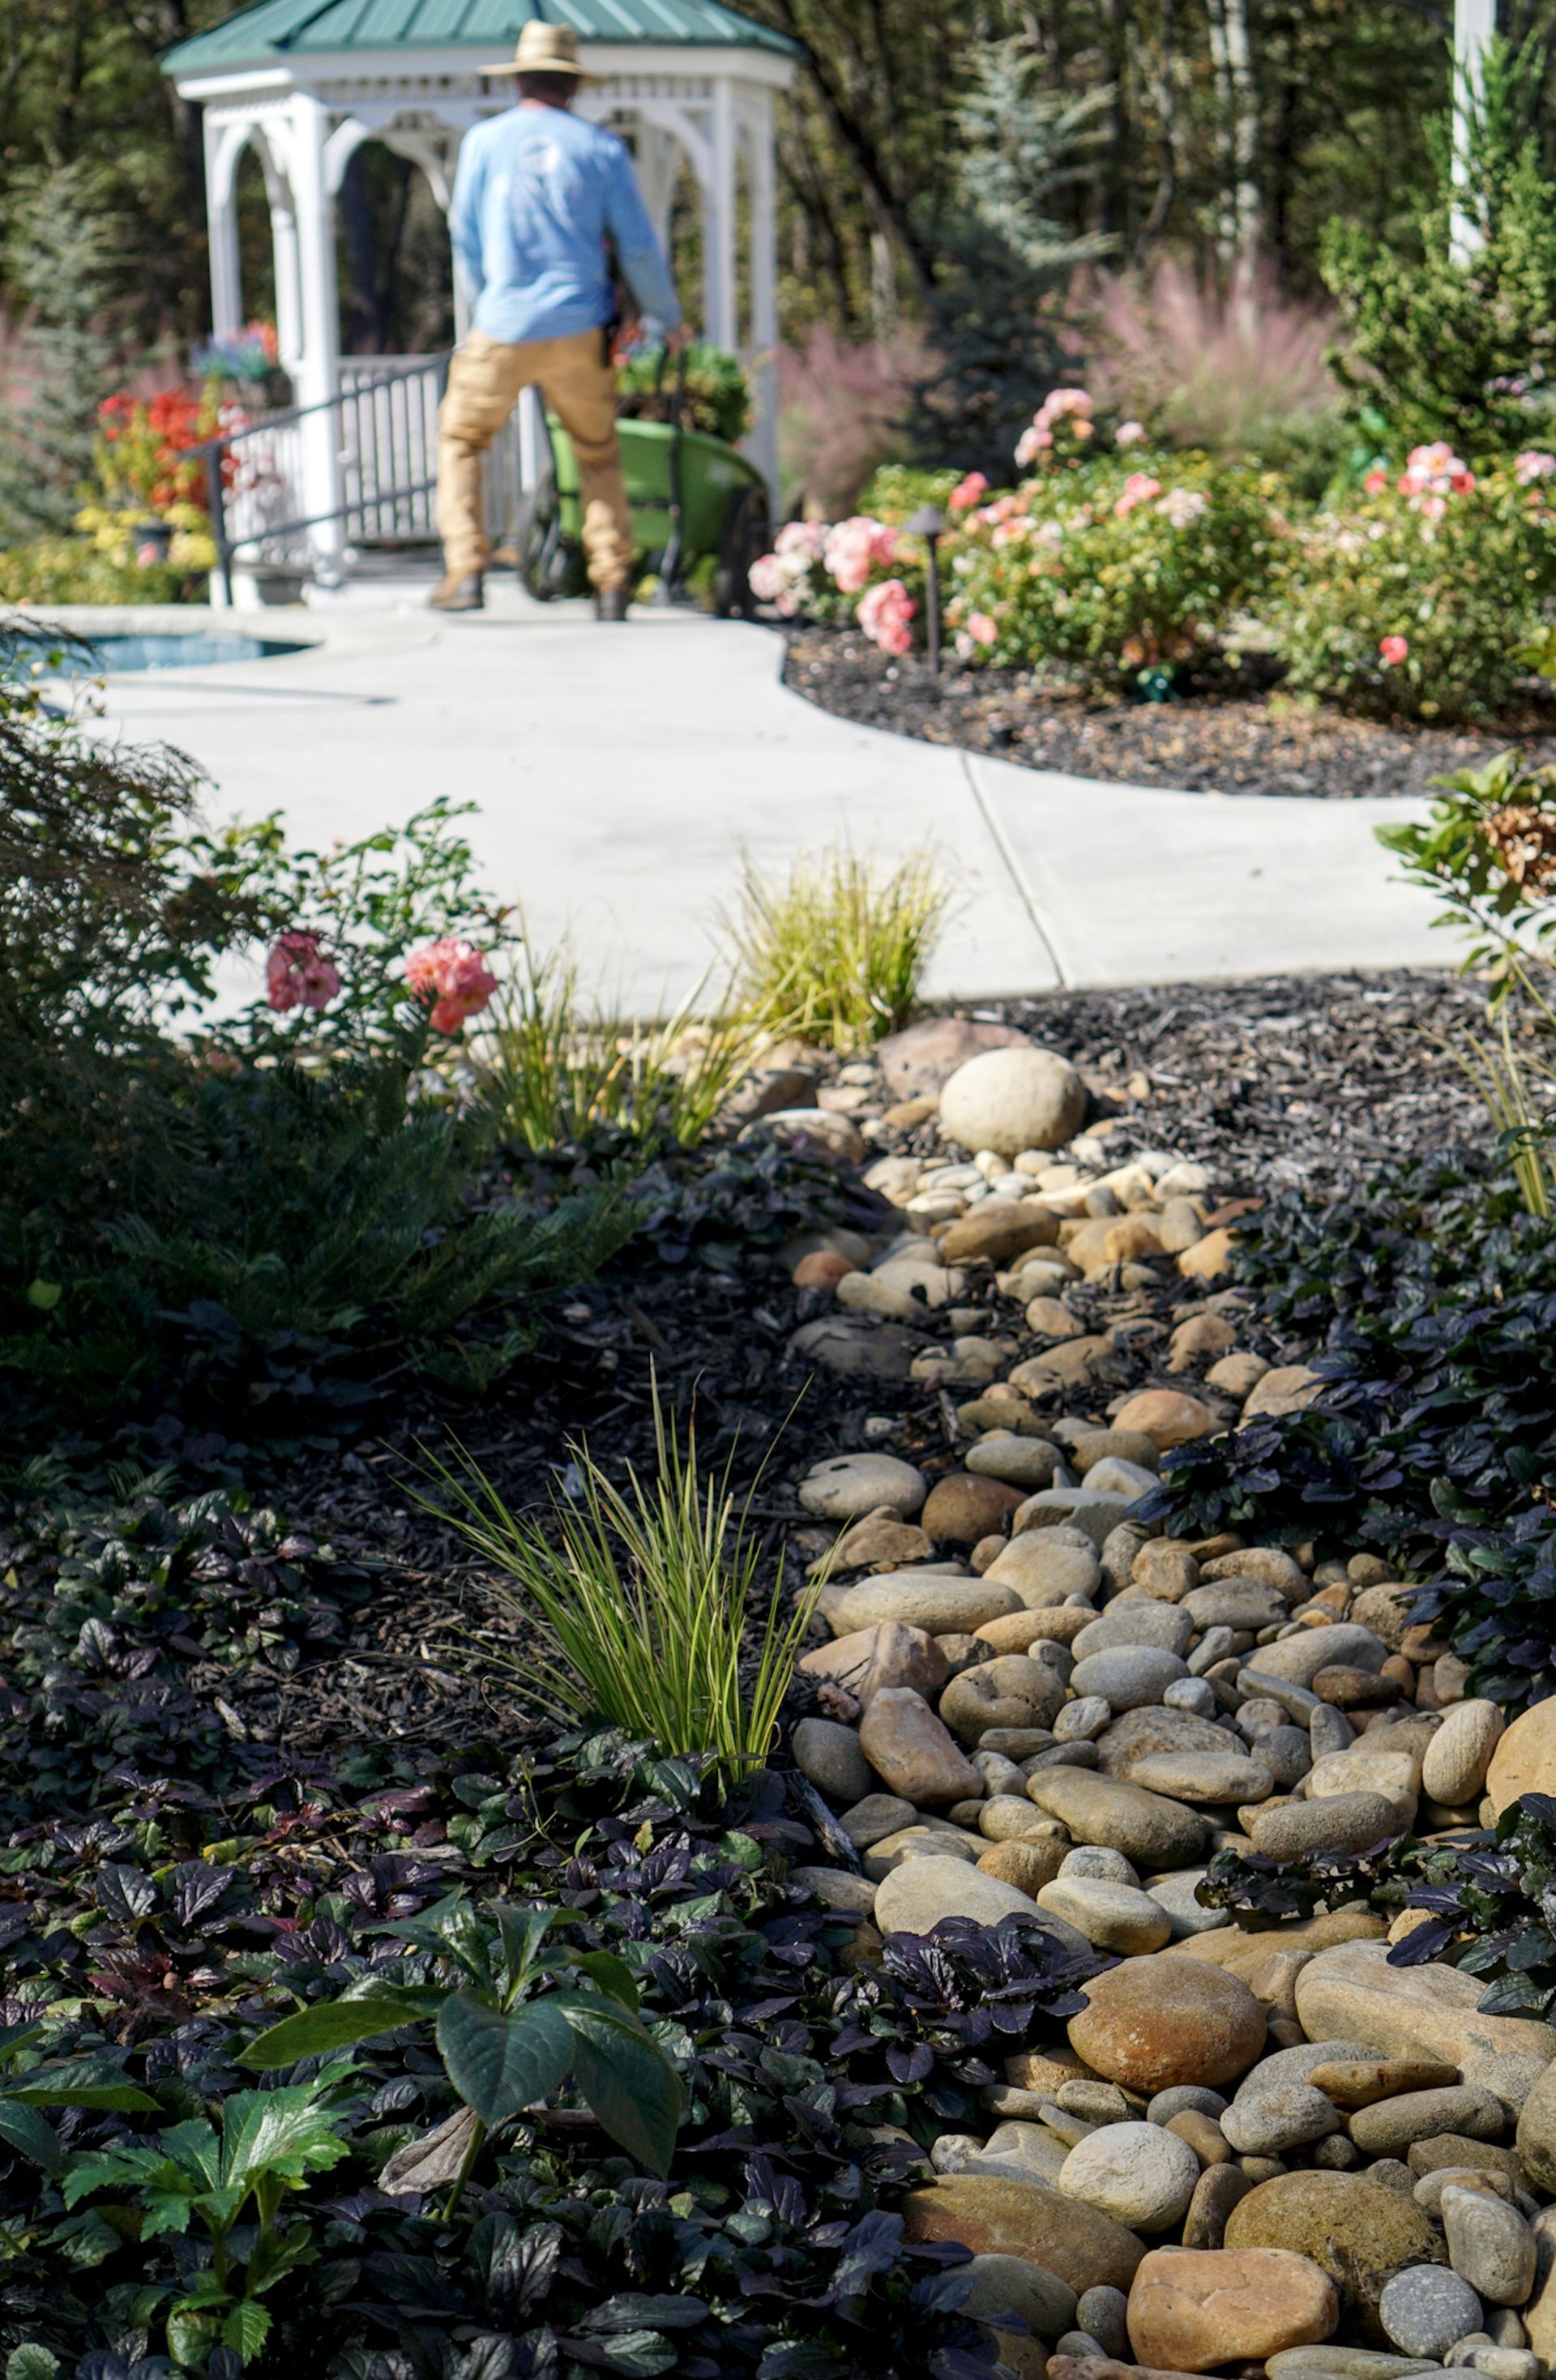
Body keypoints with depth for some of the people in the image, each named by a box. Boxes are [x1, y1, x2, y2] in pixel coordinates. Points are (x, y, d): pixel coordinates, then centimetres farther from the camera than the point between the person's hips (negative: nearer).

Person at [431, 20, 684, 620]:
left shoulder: (485, 141, 2)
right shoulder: (601, 148, 2)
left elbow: (465, 237, 6)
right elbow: (638, 246, 4)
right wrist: (669, 318, 18)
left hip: (504, 330, -1)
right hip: (579, 329, 1)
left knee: (460, 439, 16)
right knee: (599, 453, 17)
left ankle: (465, 571, 4)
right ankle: (612, 583, 8)